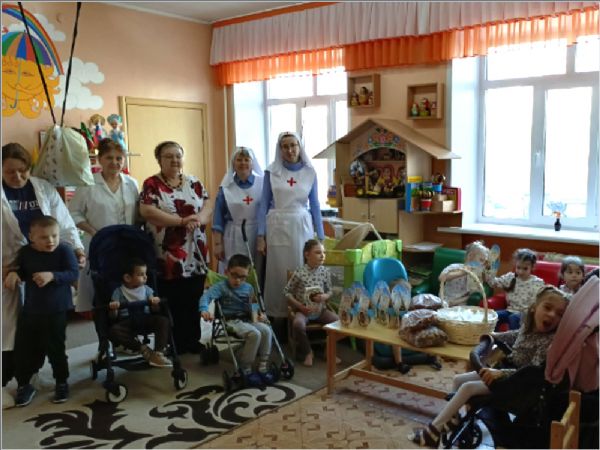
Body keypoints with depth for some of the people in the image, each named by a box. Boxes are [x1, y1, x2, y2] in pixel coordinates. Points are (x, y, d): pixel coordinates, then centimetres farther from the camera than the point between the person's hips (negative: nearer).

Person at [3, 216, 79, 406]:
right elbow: (20, 270, 13)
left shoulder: (64, 250, -14)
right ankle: (24, 384, 29)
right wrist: (13, 273, -9)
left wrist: (52, 276, -33)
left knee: (55, 348, 6)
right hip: (30, 309, 4)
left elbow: (73, 273, -20)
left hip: (56, 311, -4)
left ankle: (61, 382, 26)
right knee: (23, 348, 10)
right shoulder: (26, 252, -2)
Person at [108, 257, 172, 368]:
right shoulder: (118, 292, 3)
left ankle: (158, 354, -28)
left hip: (145, 320, 2)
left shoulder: (147, 289, 9)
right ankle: (142, 348, -23)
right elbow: (114, 316, 1)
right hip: (127, 323, -1)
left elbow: (155, 310, 8)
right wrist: (113, 309, -22)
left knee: (163, 320, -28)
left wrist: (155, 304, -15)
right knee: (113, 331, -33)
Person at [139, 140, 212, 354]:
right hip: (167, 256, -4)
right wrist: (181, 221, -19)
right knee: (170, 303, 1)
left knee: (194, 301, 9)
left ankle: (193, 341, 22)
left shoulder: (194, 182, 12)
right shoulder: (152, 184, -1)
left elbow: (208, 206, 6)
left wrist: (198, 219, -17)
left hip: (195, 255, 4)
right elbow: (147, 211, -14)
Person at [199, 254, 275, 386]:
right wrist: (204, 310, -43)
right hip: (232, 321, -6)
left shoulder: (249, 288, 12)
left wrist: (259, 313, 8)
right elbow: (206, 296, -23)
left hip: (248, 320, 6)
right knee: (254, 334, -29)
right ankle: (245, 369, -13)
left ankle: (263, 367, -9)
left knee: (266, 330, -20)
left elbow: (253, 303, 28)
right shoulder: (221, 287, -7)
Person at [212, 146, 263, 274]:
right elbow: (218, 219, 3)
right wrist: (217, 244, -2)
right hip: (234, 238, 0)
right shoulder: (226, 188, 3)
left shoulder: (262, 184, 2)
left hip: (258, 237, 0)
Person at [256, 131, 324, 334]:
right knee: (279, 273, 1)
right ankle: (279, 317, 12)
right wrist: (260, 236, -5)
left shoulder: (309, 172, 5)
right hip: (278, 227, -1)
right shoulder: (271, 172, 1)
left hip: (302, 227, 1)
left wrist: (321, 237, 6)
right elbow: (264, 204, 1)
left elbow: (315, 205, 8)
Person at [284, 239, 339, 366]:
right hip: (303, 309, -3)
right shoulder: (299, 273, -11)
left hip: (320, 309, 3)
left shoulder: (325, 272, 0)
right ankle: (307, 352, -5)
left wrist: (325, 296, -12)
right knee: (298, 324, -34)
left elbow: (330, 291, 12)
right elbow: (287, 292, -3)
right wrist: (300, 306, -13)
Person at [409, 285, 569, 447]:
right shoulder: (528, 325, 0)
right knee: (458, 380, 7)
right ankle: (453, 419, 20)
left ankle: (433, 431, -13)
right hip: (504, 369, 9)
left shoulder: (549, 341, -24)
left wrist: (501, 373, -40)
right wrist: (494, 336, 28)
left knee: (468, 387, -18)